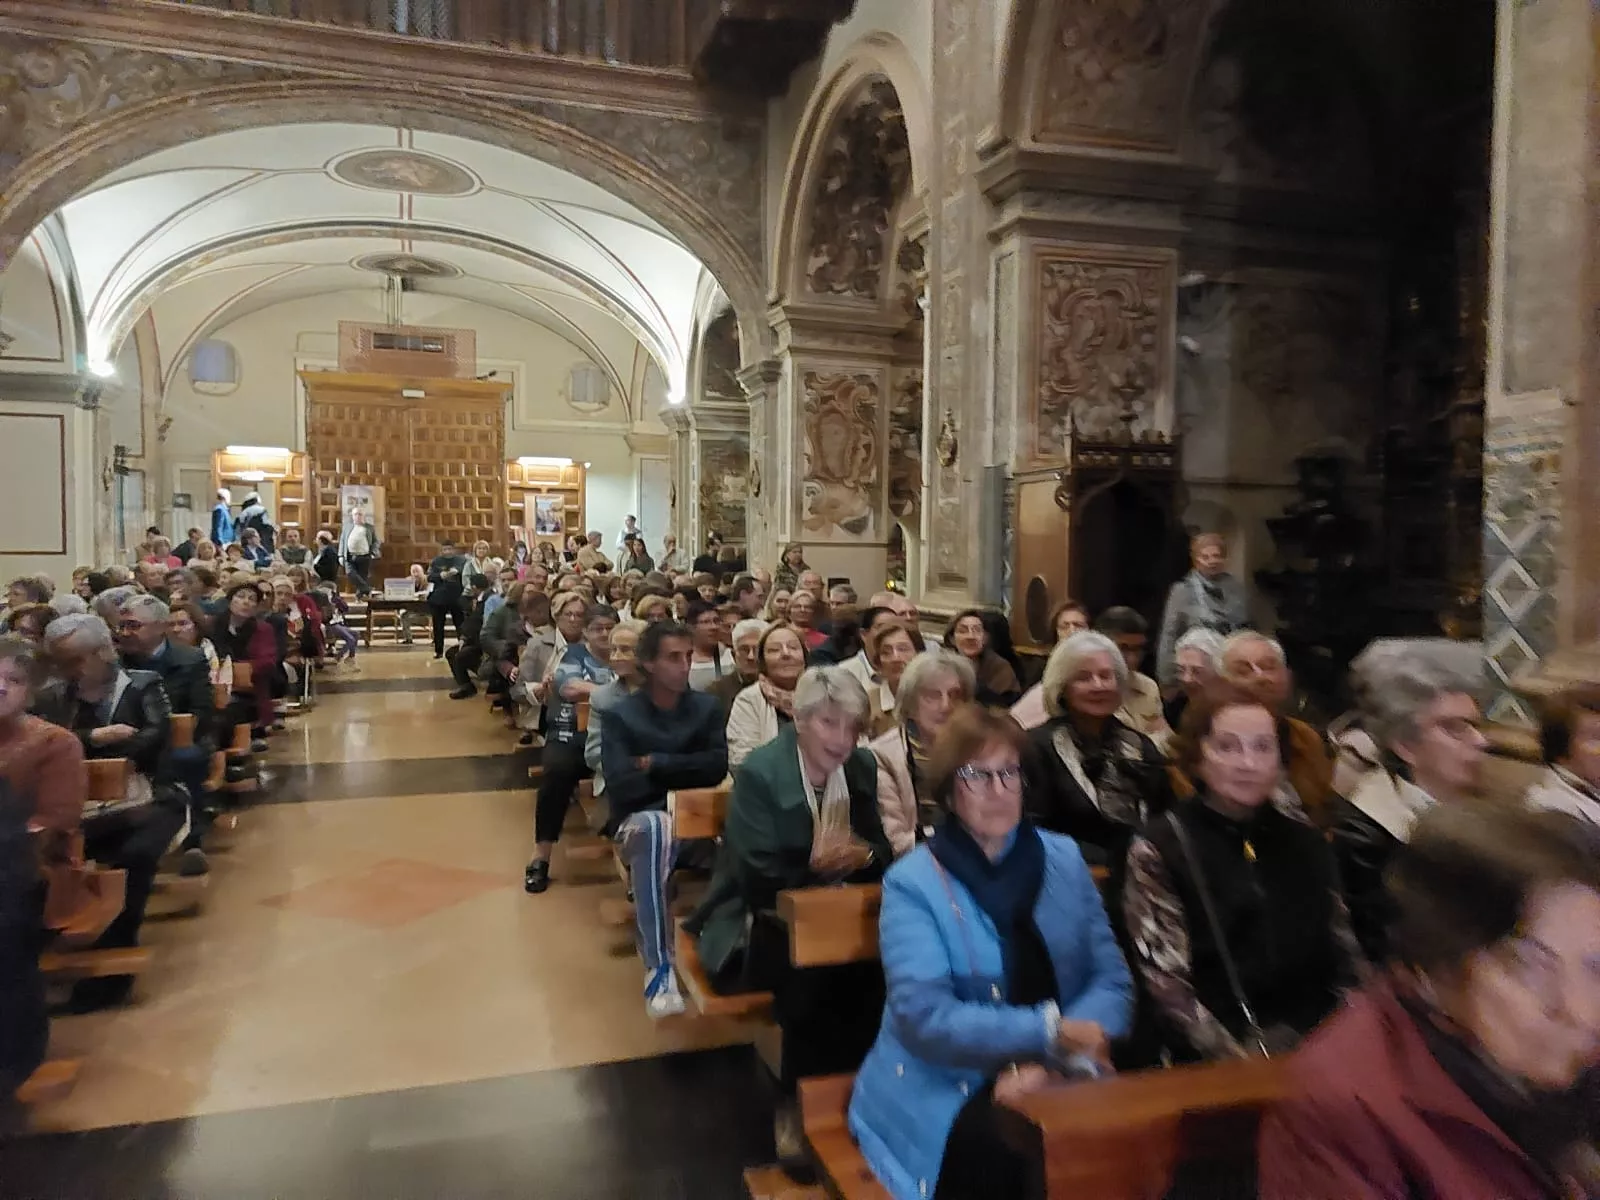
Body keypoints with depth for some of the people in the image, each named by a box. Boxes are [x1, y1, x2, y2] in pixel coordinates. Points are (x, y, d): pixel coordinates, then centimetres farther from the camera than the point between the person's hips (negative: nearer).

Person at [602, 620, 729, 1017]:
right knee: (655, 826, -37)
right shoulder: (620, 715, 0)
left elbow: (717, 768, -8)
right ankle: (659, 966, -38)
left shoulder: (707, 707, 7)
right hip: (639, 822, -2)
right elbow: (621, 789, -11)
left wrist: (655, 764, -9)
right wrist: (684, 779, -9)